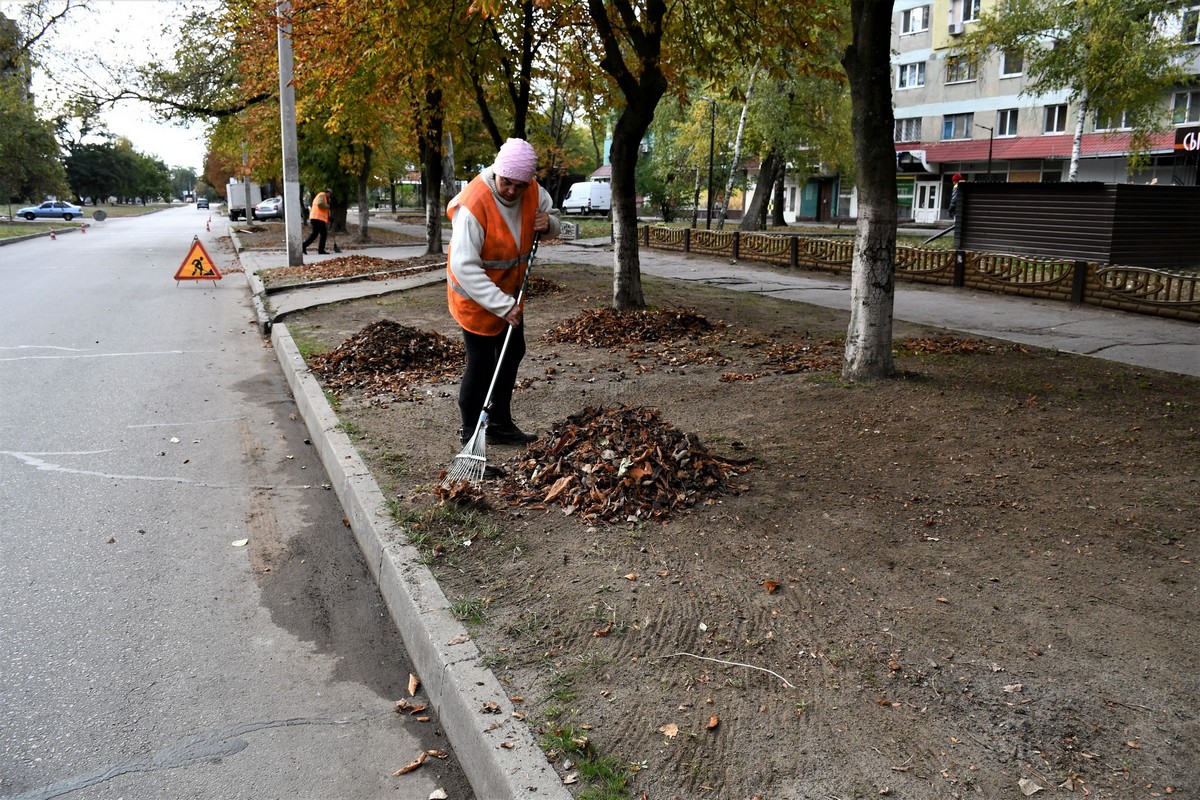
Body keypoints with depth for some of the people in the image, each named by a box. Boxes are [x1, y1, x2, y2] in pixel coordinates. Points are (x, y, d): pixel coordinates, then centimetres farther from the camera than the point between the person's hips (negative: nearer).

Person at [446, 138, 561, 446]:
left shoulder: (534, 191, -11)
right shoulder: (473, 204, -31)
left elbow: (552, 219, 9)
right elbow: (464, 267, -33)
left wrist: (548, 224, -17)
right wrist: (502, 305, -35)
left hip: (509, 292, 8)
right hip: (475, 296, -8)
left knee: (513, 353, 16)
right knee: (482, 363, -3)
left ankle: (501, 425, 31)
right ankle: (470, 433, 14)